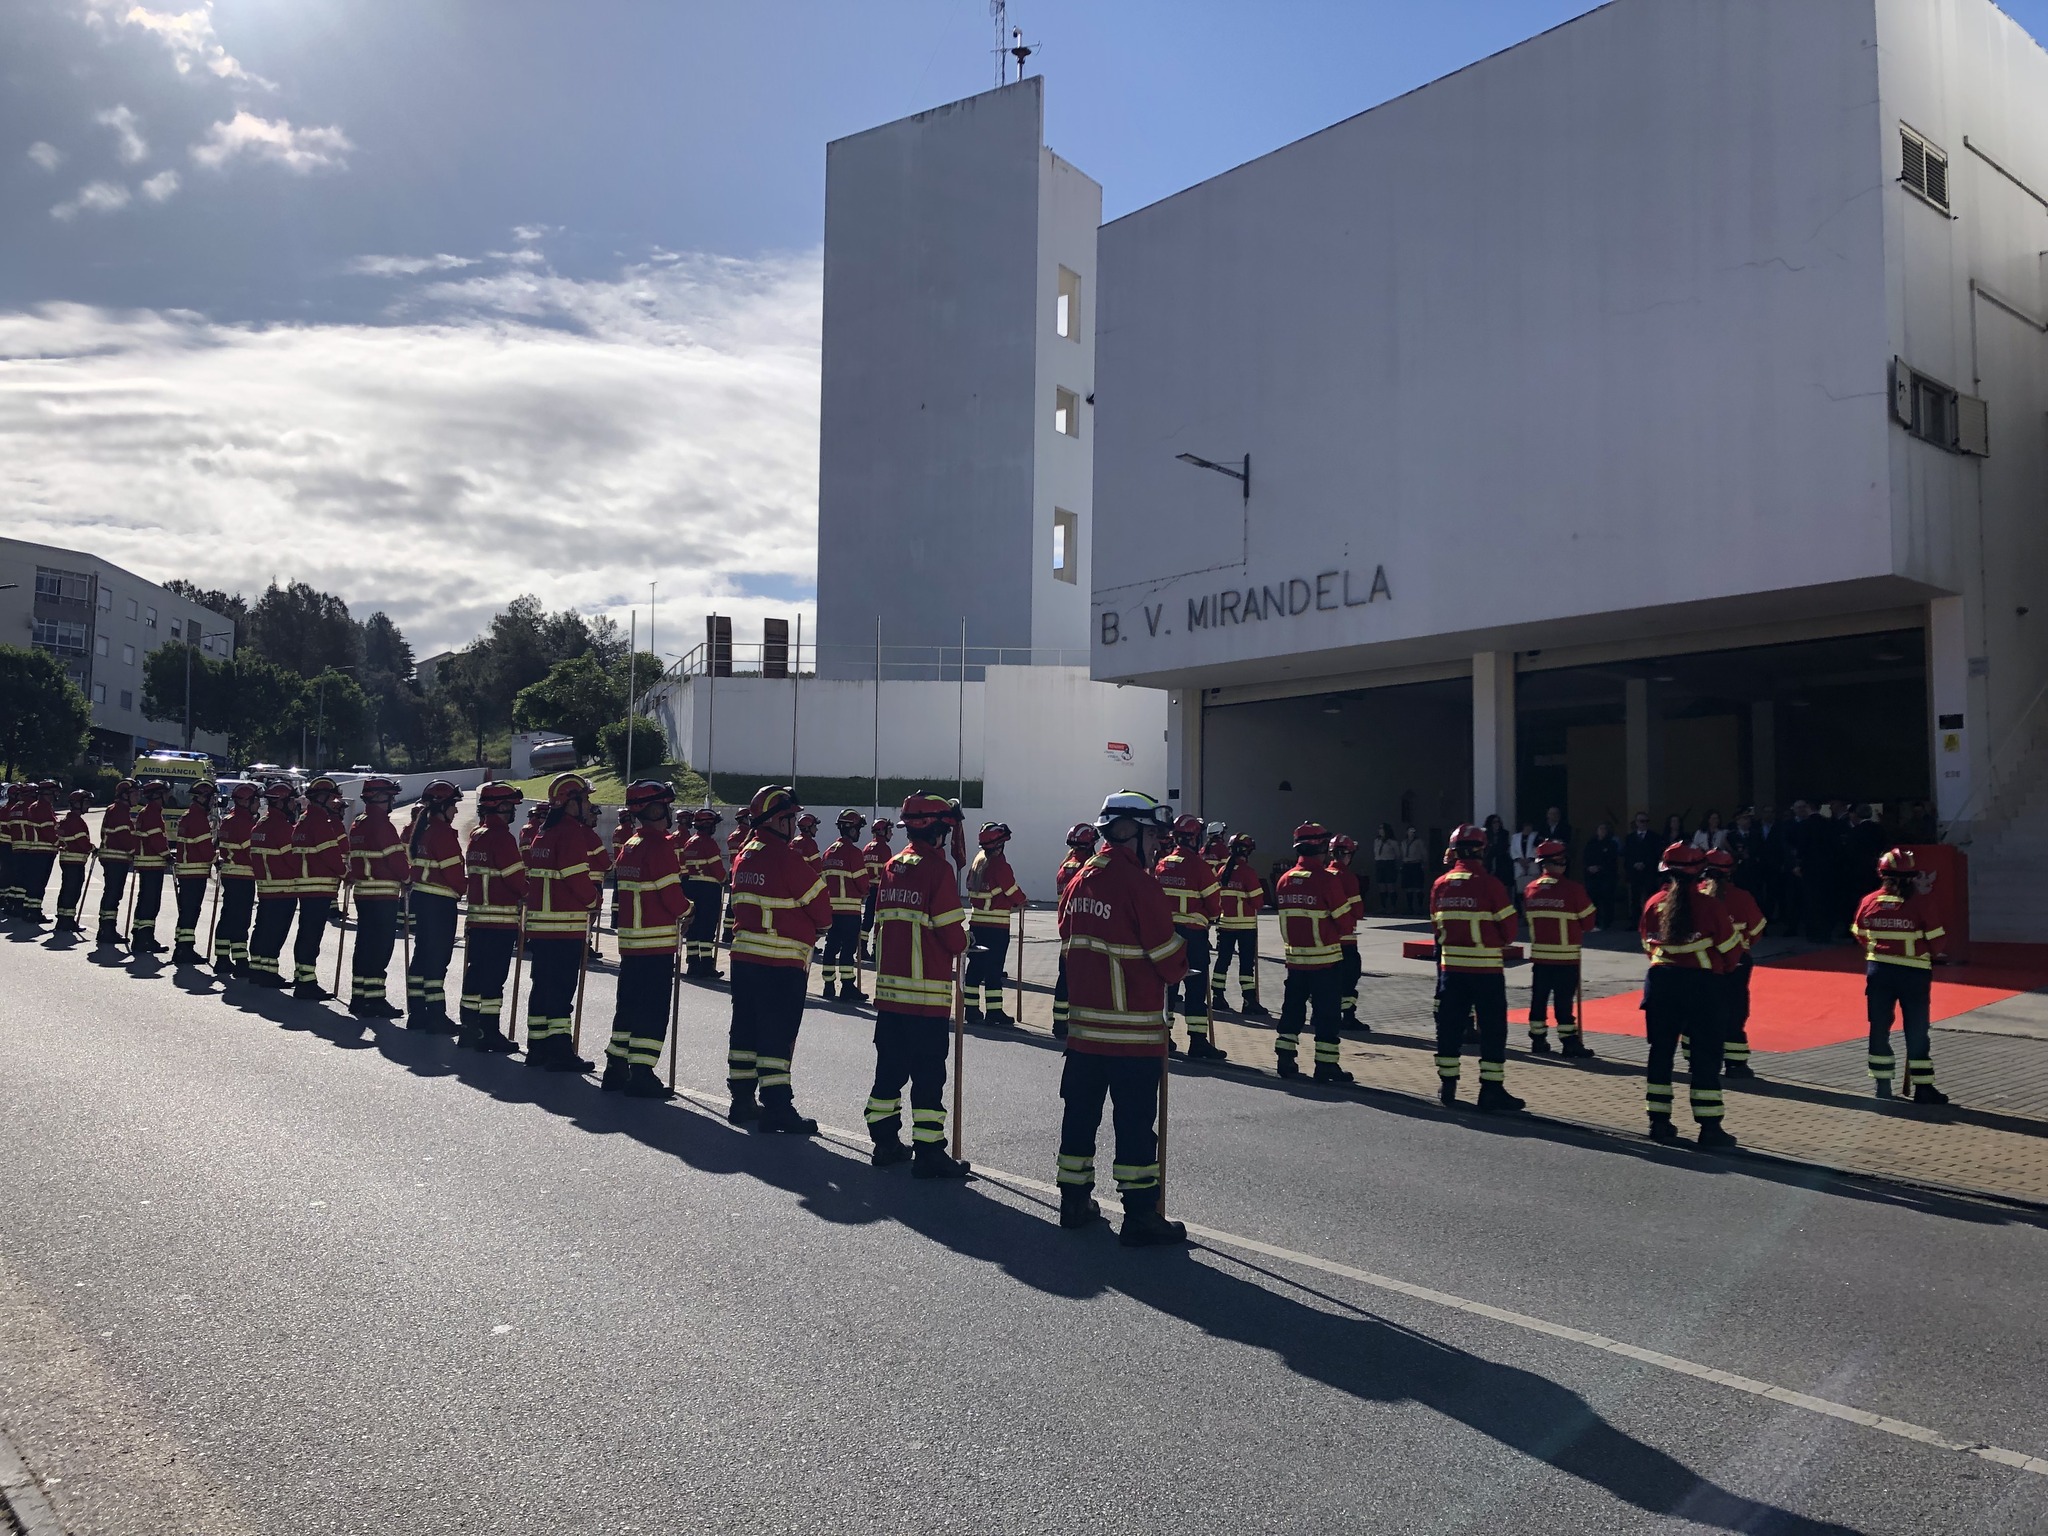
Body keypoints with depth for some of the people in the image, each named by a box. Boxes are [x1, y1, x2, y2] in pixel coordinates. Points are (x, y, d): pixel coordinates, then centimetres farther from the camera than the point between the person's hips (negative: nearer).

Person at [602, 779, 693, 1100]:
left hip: (629, 939, 9)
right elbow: (671, 893, -17)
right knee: (654, 1009, -3)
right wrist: (686, 911, 2)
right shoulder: (661, 845, -15)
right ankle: (641, 1073, -2)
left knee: (628, 1003, 15)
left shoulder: (628, 846, 12)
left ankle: (616, 1068, 20)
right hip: (657, 941, -9)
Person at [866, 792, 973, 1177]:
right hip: (927, 992, -7)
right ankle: (928, 1151, 3)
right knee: (928, 1074, 0)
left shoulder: (890, 867, 9)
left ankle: (884, 1141, 22)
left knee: (890, 1067, 15)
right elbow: (952, 931, -13)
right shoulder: (938, 869, -12)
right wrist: (962, 945, 7)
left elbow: (880, 924, 14)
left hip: (889, 988, 7)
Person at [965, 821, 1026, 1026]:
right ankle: (994, 1013, 1)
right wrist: (1021, 902, 11)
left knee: (975, 967, 11)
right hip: (997, 927, -7)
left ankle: (972, 1010, 16)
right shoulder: (1000, 865, -15)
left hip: (976, 923, 7)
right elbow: (1014, 893, -8)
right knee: (994, 970, -3)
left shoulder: (978, 861, 9)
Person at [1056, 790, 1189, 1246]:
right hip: (1133, 1030, -7)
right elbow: (1171, 959, -13)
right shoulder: (1137, 882, -16)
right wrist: (1180, 964, 7)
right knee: (1135, 1122, 1)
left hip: (1083, 1024, 7)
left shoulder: (1079, 879, 7)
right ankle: (1140, 1216, 7)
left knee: (1081, 1112, 14)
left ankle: (1074, 1200, 25)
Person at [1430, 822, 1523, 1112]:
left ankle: (1447, 1084, 20)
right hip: (1486, 967, -4)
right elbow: (1509, 929, -7)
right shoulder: (1489, 884, -13)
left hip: (1451, 966, 4)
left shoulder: (1440, 885, 1)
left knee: (1450, 1024, 13)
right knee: (1492, 1028, 3)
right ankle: (1491, 1089, 4)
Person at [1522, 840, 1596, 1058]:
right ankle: (1569, 1041, 3)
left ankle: (1538, 1039, 17)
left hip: (1539, 954, 5)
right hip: (1565, 957, -5)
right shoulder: (1572, 889, -13)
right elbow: (1587, 921, -4)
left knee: (1539, 998, 11)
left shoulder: (1530, 889, 2)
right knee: (1564, 1000, -1)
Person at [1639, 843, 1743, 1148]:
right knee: (1706, 1055, 3)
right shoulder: (1708, 905, -12)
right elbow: (1730, 948, -3)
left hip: (1661, 982, 4)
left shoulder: (1653, 904, 0)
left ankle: (1659, 1121, 14)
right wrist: (1720, 969, 17)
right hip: (1703, 985, -4)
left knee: (1661, 1050, 11)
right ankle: (1710, 1127, 4)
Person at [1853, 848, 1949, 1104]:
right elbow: (1936, 940, -9)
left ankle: (1882, 1084, 17)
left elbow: (1861, 937, 10)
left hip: (1878, 971, 3)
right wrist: (1938, 955, 13)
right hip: (1913, 973, -3)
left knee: (1880, 1028, 11)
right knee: (1917, 1031, 5)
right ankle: (1923, 1088, 10)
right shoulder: (1920, 903, -15)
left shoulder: (1868, 902, -2)